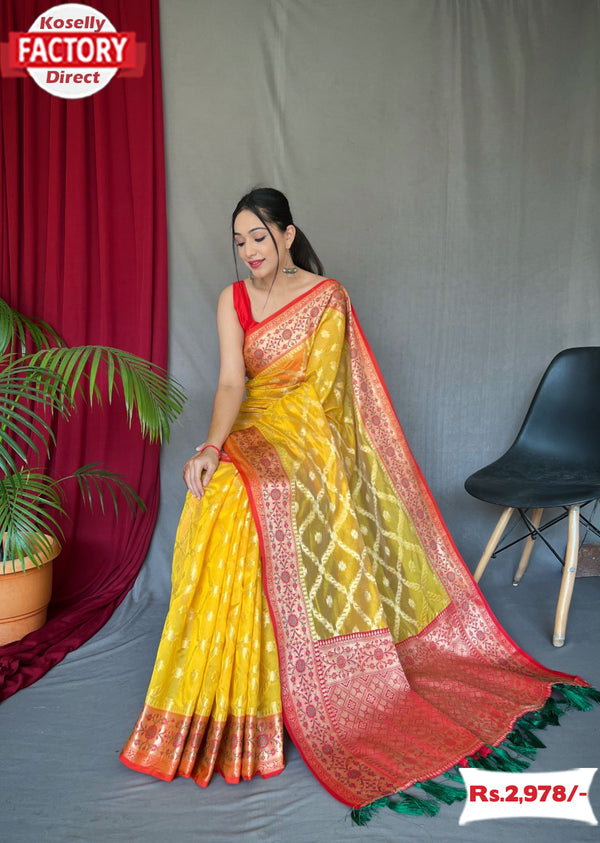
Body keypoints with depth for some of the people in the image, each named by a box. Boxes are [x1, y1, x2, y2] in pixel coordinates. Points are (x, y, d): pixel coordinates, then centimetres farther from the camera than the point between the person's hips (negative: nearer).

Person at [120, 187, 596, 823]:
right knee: (218, 496, -24)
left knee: (256, 501, -29)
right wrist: (214, 444, -22)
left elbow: (314, 390, -5)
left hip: (306, 438, -3)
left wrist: (233, 440, -9)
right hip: (251, 434, 4)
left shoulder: (327, 297, -1)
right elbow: (231, 382, -5)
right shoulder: (234, 300, 9)